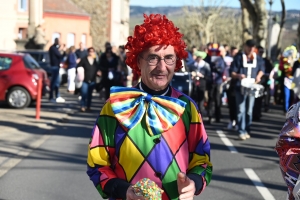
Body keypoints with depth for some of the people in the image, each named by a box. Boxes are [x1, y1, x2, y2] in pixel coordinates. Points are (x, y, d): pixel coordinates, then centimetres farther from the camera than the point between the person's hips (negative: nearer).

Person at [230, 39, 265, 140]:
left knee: (249, 110, 7)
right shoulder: (238, 57, -2)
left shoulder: (257, 58, 9)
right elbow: (232, 72, -3)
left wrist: (259, 76, 0)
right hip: (240, 87, -3)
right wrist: (238, 76, -23)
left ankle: (247, 130, 15)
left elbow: (262, 69, 21)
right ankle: (241, 131, -6)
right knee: (241, 110, -7)